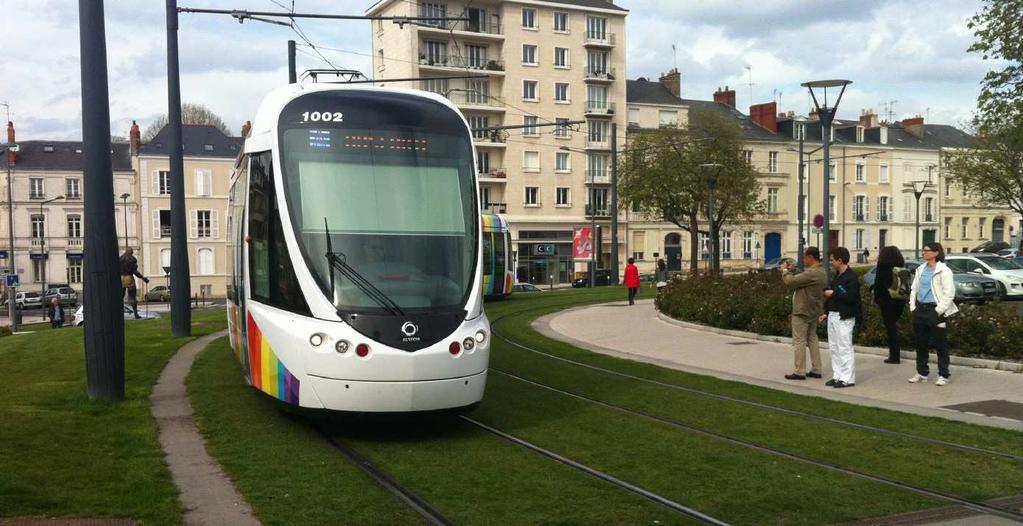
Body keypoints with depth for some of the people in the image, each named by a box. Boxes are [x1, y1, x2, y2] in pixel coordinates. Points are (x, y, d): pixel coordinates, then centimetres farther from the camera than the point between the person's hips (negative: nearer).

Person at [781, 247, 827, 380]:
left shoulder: (812, 273, -24)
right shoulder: (821, 272, 10)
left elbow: (791, 282, -23)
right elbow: (801, 279, 17)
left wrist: (785, 271, -6)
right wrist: (793, 269, 9)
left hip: (802, 312, -10)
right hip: (813, 311, 10)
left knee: (799, 341, -3)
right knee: (812, 339, 15)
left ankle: (800, 372, 0)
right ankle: (816, 370, 19)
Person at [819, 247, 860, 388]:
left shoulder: (851, 277, -14)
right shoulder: (838, 275, 15)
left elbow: (851, 297, -25)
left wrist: (833, 293, -16)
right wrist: (827, 312, 19)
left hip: (844, 318, -10)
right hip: (833, 316, 10)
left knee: (844, 348, -6)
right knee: (834, 348, 13)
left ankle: (848, 379, 0)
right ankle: (837, 376, 20)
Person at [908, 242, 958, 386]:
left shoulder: (944, 271, -8)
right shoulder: (921, 270, 12)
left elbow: (949, 293, -13)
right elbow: (914, 289, 16)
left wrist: (939, 310, -16)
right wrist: (912, 307, 6)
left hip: (935, 310, -7)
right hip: (920, 309, 7)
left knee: (940, 344, 0)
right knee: (920, 343, 11)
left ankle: (943, 375, 8)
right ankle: (921, 373, 22)